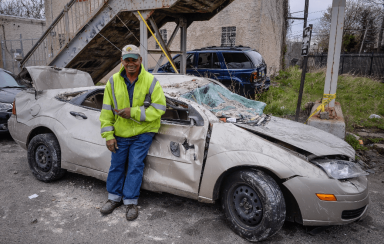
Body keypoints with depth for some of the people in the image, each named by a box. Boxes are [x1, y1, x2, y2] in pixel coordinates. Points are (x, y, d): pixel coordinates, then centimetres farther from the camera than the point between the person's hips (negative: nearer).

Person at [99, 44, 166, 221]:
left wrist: (133, 112, -22)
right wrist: (108, 135, -3)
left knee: (135, 165, -2)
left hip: (142, 133, -3)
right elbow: (107, 111, 2)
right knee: (116, 165, 12)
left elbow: (159, 109, -14)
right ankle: (114, 198, 32)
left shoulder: (151, 81, -10)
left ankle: (131, 201, 15)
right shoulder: (113, 81, -1)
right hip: (120, 133, 4)